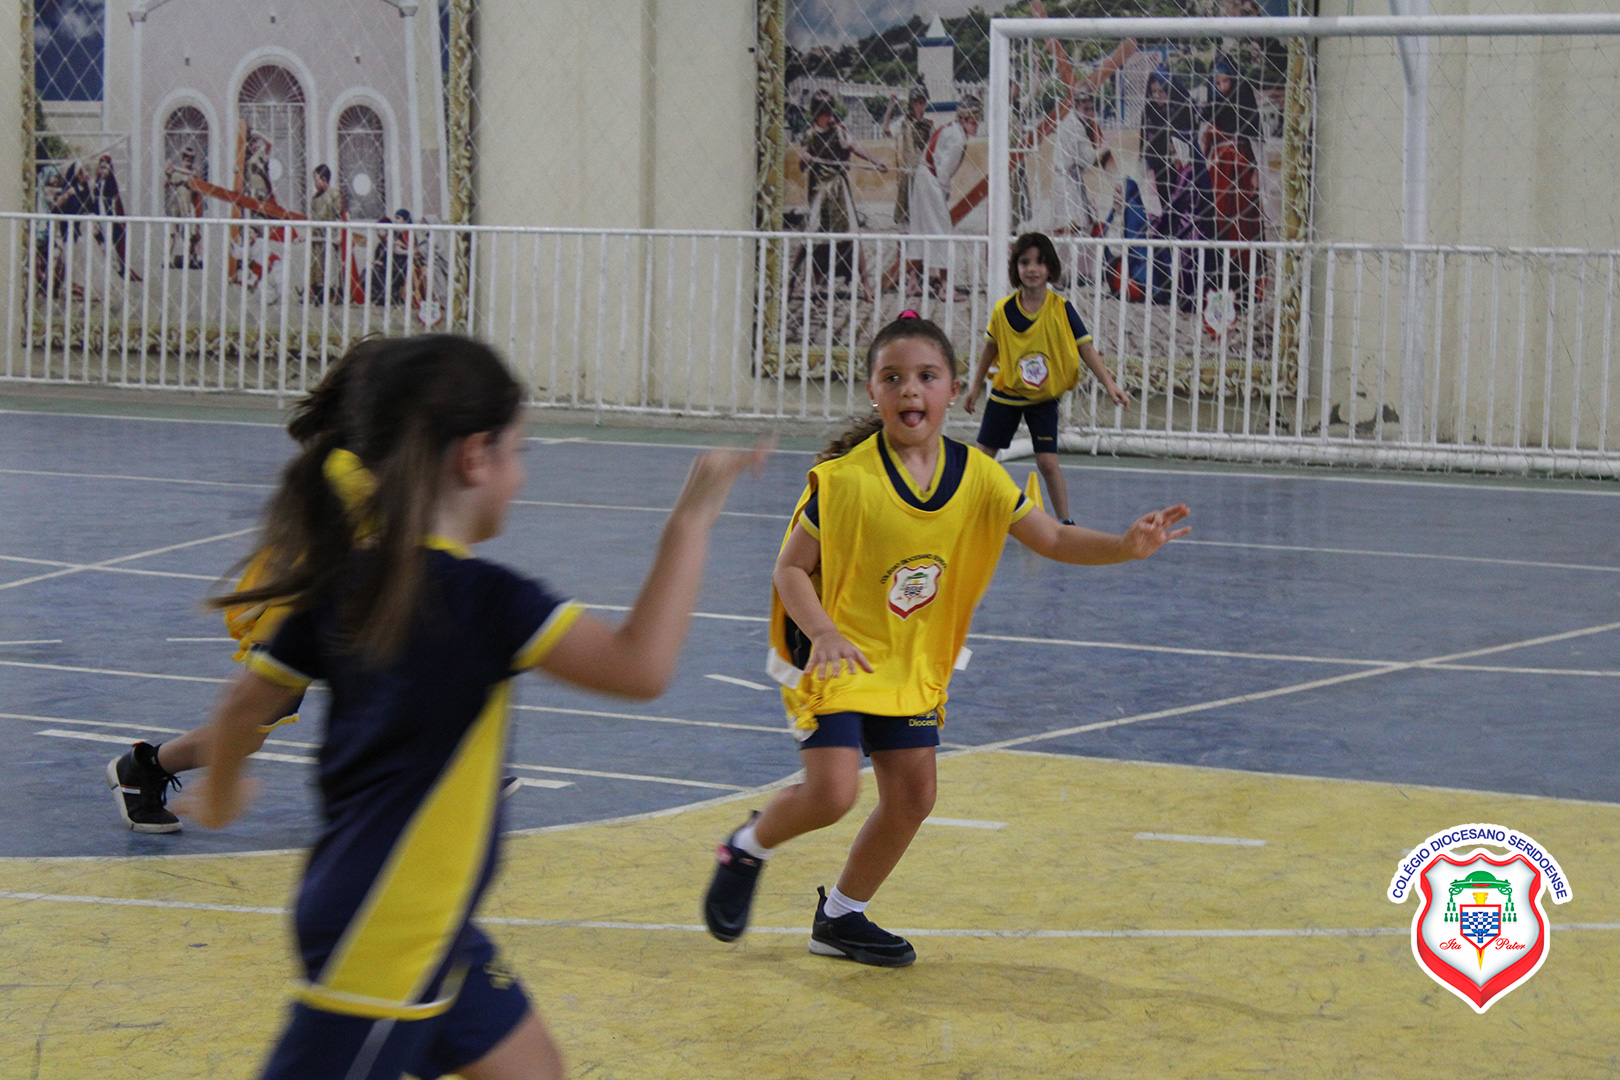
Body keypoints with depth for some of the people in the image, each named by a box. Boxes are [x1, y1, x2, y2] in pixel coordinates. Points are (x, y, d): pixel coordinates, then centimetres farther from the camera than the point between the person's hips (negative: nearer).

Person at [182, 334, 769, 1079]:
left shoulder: (347, 581, 3)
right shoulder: (478, 598, -22)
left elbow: (246, 703, 13)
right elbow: (641, 666, -30)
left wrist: (221, 789, 33)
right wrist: (690, 521, -21)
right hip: (378, 944, -10)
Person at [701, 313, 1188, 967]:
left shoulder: (977, 477, -6)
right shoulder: (844, 478, -18)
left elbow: (1053, 540, -4)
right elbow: (791, 569, -13)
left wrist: (1126, 546, -22)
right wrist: (823, 634, -29)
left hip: (913, 665, 5)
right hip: (837, 657, -5)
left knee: (912, 795, 5)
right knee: (832, 793, -17)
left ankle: (840, 918, 26)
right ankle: (747, 850, 15)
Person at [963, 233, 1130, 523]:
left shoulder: (1061, 309, -13)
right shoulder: (1003, 310, -9)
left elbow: (1085, 348, -10)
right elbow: (991, 348, 8)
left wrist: (1110, 384, -19)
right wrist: (975, 387, 14)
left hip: (1044, 398, -2)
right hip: (1005, 394, 2)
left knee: (1048, 461, -9)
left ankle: (1065, 522, 4)